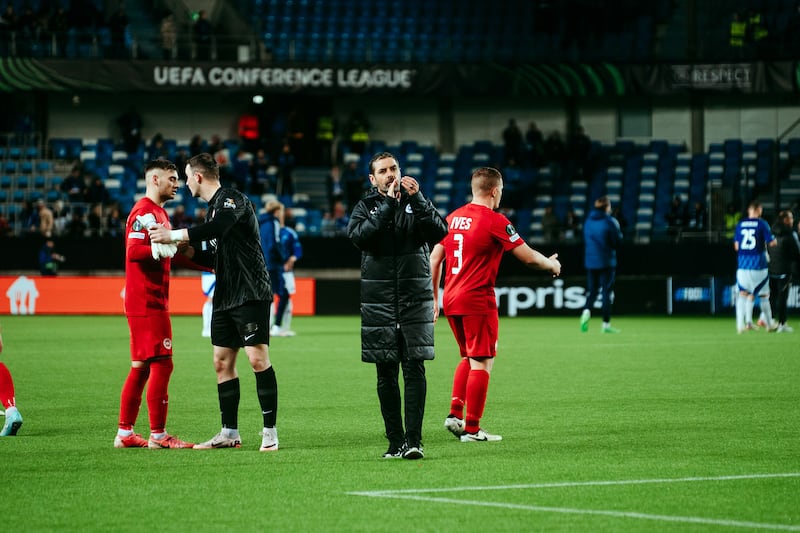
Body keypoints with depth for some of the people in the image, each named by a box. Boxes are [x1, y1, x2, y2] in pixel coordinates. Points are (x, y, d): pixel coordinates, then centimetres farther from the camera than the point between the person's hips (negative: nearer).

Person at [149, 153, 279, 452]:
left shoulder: (232, 199, -10)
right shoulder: (213, 208, 19)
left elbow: (218, 227, -30)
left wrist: (175, 235, -26)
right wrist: (185, 250, 13)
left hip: (250, 293, -10)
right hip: (225, 297, 10)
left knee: (258, 358, -12)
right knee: (222, 362, 8)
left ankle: (270, 432, -8)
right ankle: (230, 433, 13)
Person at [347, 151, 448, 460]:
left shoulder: (416, 203, 9)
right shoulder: (366, 207, 9)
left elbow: (440, 232, -6)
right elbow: (358, 236, -11)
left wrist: (417, 200, -15)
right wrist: (388, 205, -16)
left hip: (415, 299, -1)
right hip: (378, 302, 1)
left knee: (414, 369, -10)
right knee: (386, 374, 2)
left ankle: (413, 440, -13)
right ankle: (395, 441, 8)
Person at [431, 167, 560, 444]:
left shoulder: (453, 218, 10)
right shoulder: (495, 221, -11)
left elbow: (435, 259, 13)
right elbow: (528, 257, -9)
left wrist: (434, 297, 19)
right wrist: (551, 264, 10)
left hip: (451, 299, 7)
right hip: (478, 301, -7)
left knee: (469, 358, 21)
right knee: (482, 363, 0)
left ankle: (455, 413, 8)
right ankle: (471, 429, 0)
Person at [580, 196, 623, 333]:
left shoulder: (588, 221, 7)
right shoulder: (609, 222, -10)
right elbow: (617, 242, -9)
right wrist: (619, 232, 9)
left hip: (590, 261, 4)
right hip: (606, 262, -4)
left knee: (592, 290, 11)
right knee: (607, 291, 2)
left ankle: (586, 311, -18)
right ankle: (606, 324, 3)